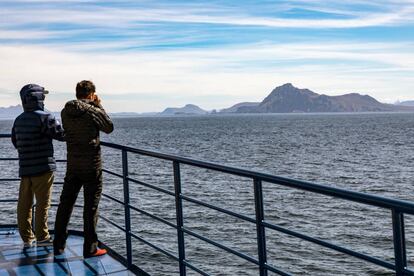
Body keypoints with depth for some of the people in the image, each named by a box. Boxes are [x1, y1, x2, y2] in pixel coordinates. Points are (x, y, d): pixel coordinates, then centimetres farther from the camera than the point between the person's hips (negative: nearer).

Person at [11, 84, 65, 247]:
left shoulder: (19, 120, 10)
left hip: (24, 169, 7)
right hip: (43, 168, -7)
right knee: (42, 203, 3)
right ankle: (42, 237, 9)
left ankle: (26, 237, 18)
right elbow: (62, 134, -12)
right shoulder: (44, 117, -13)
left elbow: (15, 142, 18)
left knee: (24, 204, 11)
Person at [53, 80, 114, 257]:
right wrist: (99, 106, 6)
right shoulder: (94, 111, -13)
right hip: (92, 166, -5)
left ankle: (58, 245, 21)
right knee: (91, 206, 3)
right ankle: (90, 248, 8)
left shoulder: (66, 112, 2)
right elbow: (109, 128, 1)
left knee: (65, 203, 13)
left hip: (72, 165, 5)